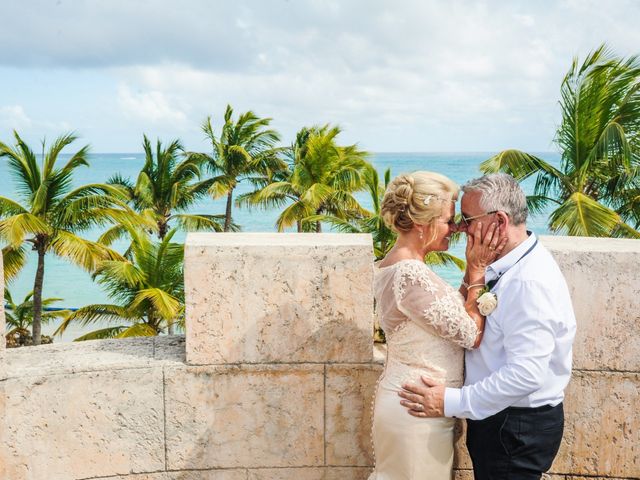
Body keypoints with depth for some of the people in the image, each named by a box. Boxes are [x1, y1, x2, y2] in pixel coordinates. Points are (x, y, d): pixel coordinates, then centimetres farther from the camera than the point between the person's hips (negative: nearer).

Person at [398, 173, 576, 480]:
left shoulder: (529, 282, -25)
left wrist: (452, 402, -23)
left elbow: (526, 374, -29)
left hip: (518, 428, -9)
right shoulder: (506, 267, 6)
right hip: (498, 420, 9)